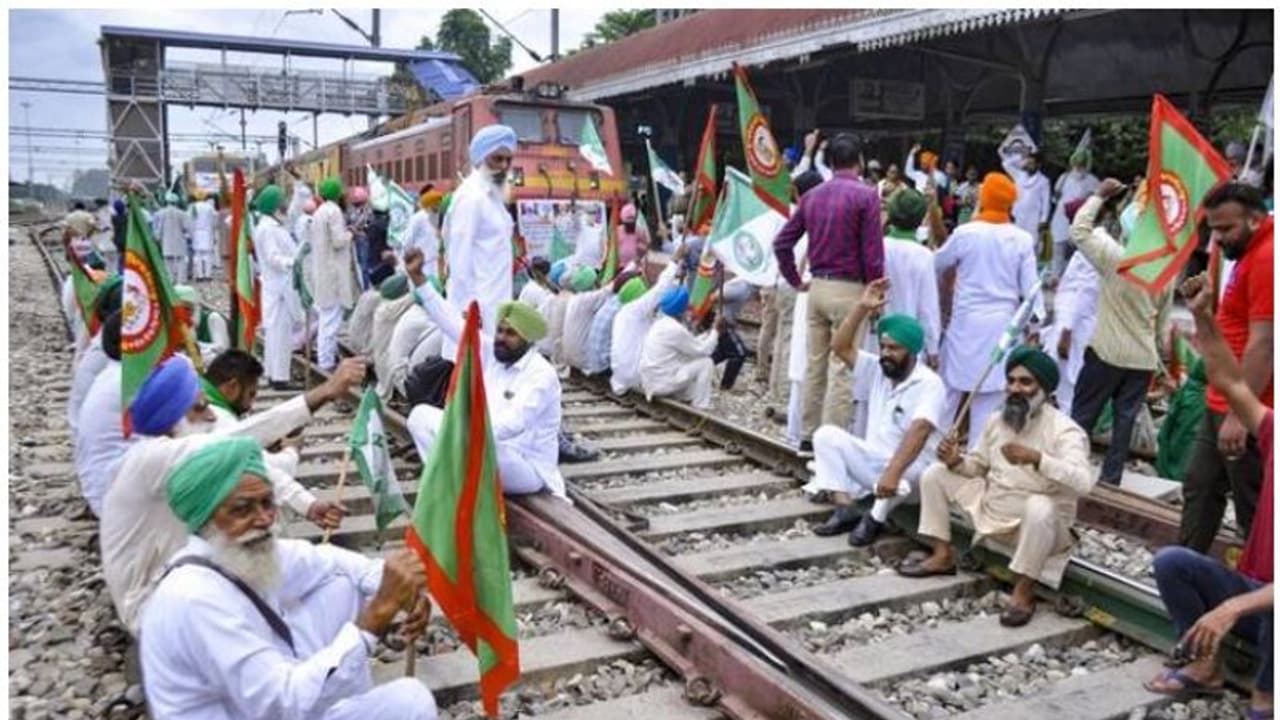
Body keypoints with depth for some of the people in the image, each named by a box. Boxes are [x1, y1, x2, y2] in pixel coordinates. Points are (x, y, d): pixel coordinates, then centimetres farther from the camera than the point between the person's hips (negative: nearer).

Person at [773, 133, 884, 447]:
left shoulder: (812, 196, 8)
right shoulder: (865, 195, -9)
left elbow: (781, 242, 9)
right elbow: (873, 253, -11)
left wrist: (795, 281, 16)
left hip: (818, 287, 6)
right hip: (849, 289, -6)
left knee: (815, 365, 12)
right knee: (844, 371, -1)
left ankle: (810, 435, 21)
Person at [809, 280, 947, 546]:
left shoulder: (930, 384, -18)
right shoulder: (879, 369, 4)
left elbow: (917, 433, -32)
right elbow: (841, 348, 1)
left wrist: (892, 473, -45)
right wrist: (862, 308, -9)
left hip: (908, 469, -6)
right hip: (872, 461, 6)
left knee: (907, 473, -41)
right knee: (826, 435, -13)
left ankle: (875, 518, -13)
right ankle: (845, 512, -16)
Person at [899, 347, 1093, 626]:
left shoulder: (1064, 430, -20)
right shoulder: (996, 420, 0)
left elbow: (1083, 482, -35)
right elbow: (978, 466, 13)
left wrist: (1037, 458, -48)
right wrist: (956, 461, -11)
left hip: (1036, 523, -7)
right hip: (990, 510, 7)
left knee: (1040, 506, -41)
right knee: (935, 473, 3)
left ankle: (1023, 591, -22)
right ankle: (943, 555, 6)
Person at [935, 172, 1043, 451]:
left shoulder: (965, 233, -7)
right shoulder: (1022, 239, -2)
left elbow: (936, 265, 8)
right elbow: (1030, 287, -2)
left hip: (967, 322, -1)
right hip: (1002, 325, 1)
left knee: (948, 391, 10)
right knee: (991, 398, 7)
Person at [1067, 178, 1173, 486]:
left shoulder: (1116, 258, -14)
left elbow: (1079, 230, -5)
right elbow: (1164, 322, 10)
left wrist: (1099, 196, 2)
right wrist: (1164, 359, 20)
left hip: (1107, 352, -4)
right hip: (1143, 359, 4)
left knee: (1082, 416, 5)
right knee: (1124, 422, 8)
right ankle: (1110, 481, 12)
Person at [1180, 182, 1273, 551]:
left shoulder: (1267, 258, -18)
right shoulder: (1252, 255, 15)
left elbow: (1263, 344, -22)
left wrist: (1239, 414, -22)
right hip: (1221, 405, 10)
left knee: (1252, 508, 1)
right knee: (1200, 489, 16)